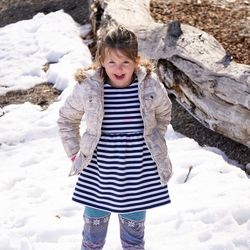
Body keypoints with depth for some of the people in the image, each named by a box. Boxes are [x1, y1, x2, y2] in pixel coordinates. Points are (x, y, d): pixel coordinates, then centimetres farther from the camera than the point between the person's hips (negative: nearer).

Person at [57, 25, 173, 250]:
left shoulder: (151, 87, -12)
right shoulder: (88, 88, -13)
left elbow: (163, 114, 10)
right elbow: (67, 118, 6)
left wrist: (154, 145, 8)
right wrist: (74, 152, 3)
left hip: (139, 176, 0)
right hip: (99, 175, 0)